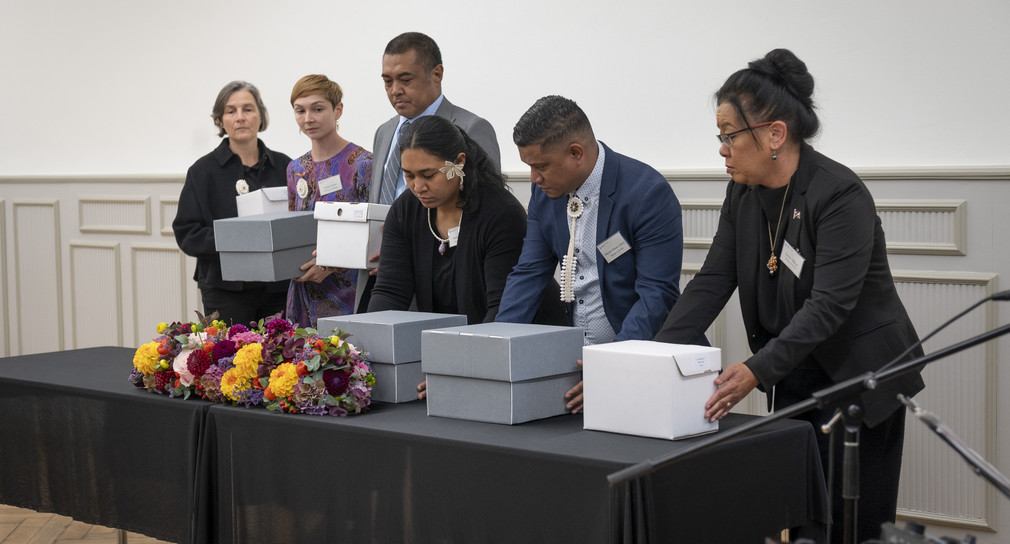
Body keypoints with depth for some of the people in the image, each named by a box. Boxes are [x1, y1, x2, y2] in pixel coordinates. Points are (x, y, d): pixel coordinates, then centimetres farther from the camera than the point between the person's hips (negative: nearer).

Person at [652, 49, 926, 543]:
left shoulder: (841, 195, -20)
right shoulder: (743, 193, 3)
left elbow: (829, 304, -26)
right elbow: (712, 281, 0)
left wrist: (757, 371, -34)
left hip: (858, 377, -6)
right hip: (791, 378, 7)